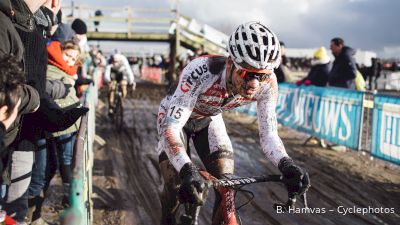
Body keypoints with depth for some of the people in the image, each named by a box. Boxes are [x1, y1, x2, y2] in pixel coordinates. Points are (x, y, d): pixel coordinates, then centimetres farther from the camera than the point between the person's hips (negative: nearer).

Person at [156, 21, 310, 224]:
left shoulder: (267, 84, -30)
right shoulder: (201, 72, -43)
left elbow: (268, 134, -23)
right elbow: (171, 128, -44)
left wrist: (286, 165, -44)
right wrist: (187, 170, -60)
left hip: (209, 119, 3)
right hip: (175, 117, -3)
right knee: (174, 187, -14)